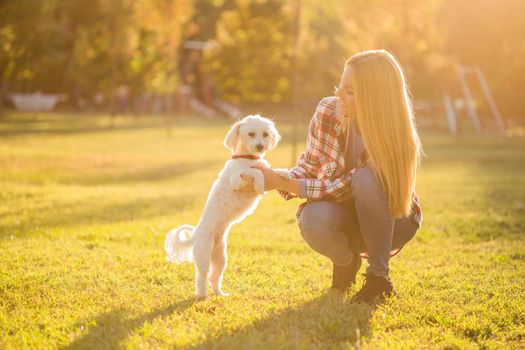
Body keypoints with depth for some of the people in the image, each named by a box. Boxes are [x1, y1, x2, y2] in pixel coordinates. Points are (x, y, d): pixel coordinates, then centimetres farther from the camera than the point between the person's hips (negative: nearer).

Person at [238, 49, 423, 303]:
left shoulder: (394, 136, -27)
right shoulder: (328, 111, -17)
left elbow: (341, 189, -26)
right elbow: (309, 164, -4)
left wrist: (282, 183, -31)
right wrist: (282, 182, -25)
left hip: (391, 220, -2)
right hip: (346, 216, 3)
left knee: (367, 178, -36)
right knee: (314, 220, -35)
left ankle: (378, 276, -21)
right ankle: (347, 260, 2)